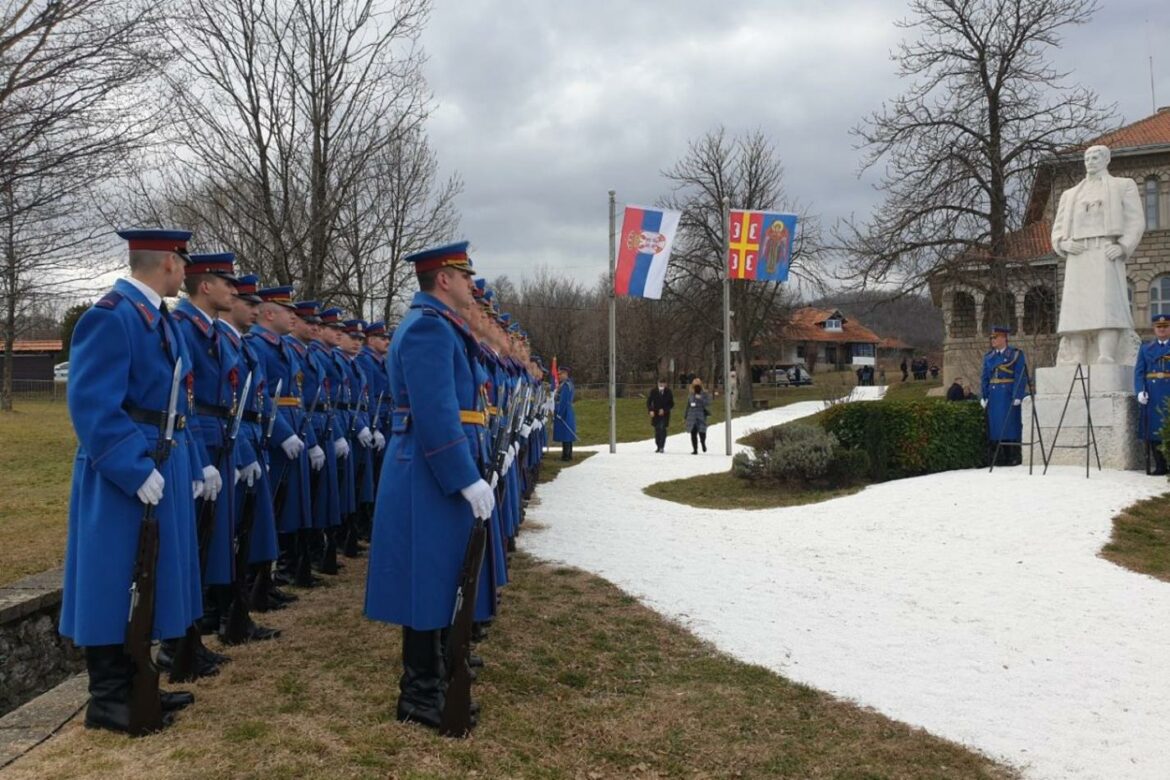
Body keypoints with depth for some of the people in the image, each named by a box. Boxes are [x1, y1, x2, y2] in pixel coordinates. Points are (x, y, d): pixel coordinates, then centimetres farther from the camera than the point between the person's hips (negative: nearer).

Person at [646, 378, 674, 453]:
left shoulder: (668, 392, -5)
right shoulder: (653, 391, -2)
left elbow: (671, 404, 0)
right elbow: (648, 402, 4)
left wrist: (664, 410, -13)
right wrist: (650, 410, -12)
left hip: (664, 414, -2)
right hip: (655, 414, 2)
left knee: (662, 429, -14)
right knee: (657, 430, 7)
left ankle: (662, 447, -12)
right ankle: (658, 447, 17)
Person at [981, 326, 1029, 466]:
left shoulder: (1016, 354, -1)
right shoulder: (988, 357, 14)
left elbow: (1021, 376, -6)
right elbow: (985, 378, 14)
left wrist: (1017, 396, -15)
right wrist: (984, 397, 6)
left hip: (1009, 395, -5)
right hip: (994, 396, 5)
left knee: (1011, 426, -3)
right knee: (995, 426, 3)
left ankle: (1014, 458, 2)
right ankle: (999, 458, 7)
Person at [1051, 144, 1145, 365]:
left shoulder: (1123, 186, 16)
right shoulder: (1070, 194, 25)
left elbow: (1136, 222, 6)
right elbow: (1057, 230, 19)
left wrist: (1122, 247, -12)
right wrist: (1064, 244, -5)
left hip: (1106, 255, -3)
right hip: (1078, 258, 3)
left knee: (1106, 306, -18)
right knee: (1076, 310, -7)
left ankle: (1106, 361, -30)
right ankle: (1075, 365, -11)